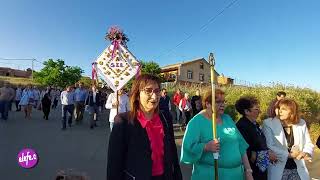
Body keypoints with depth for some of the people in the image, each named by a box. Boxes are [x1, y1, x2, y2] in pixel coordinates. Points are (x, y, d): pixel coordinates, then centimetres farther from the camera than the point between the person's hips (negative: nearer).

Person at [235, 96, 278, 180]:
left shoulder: (254, 124, 4)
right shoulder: (242, 126, -25)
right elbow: (245, 153, -27)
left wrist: (269, 152, -1)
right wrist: (267, 155, -17)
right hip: (252, 171, -8)